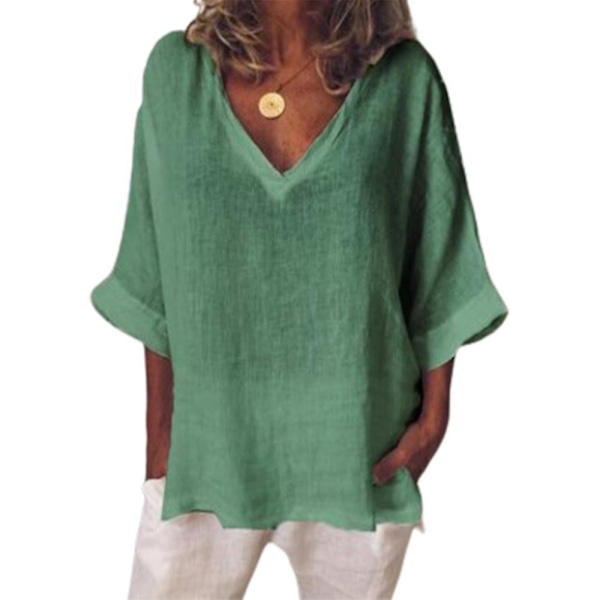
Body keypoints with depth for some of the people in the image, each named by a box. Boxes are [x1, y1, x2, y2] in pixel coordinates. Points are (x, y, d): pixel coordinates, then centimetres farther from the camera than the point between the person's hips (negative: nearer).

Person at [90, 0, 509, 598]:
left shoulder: (405, 79, -6)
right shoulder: (175, 70, -3)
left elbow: (438, 277, 1)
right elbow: (157, 279, 2)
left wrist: (434, 413, -2)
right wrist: (159, 426, 4)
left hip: (360, 444, 0)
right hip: (210, 438, 1)